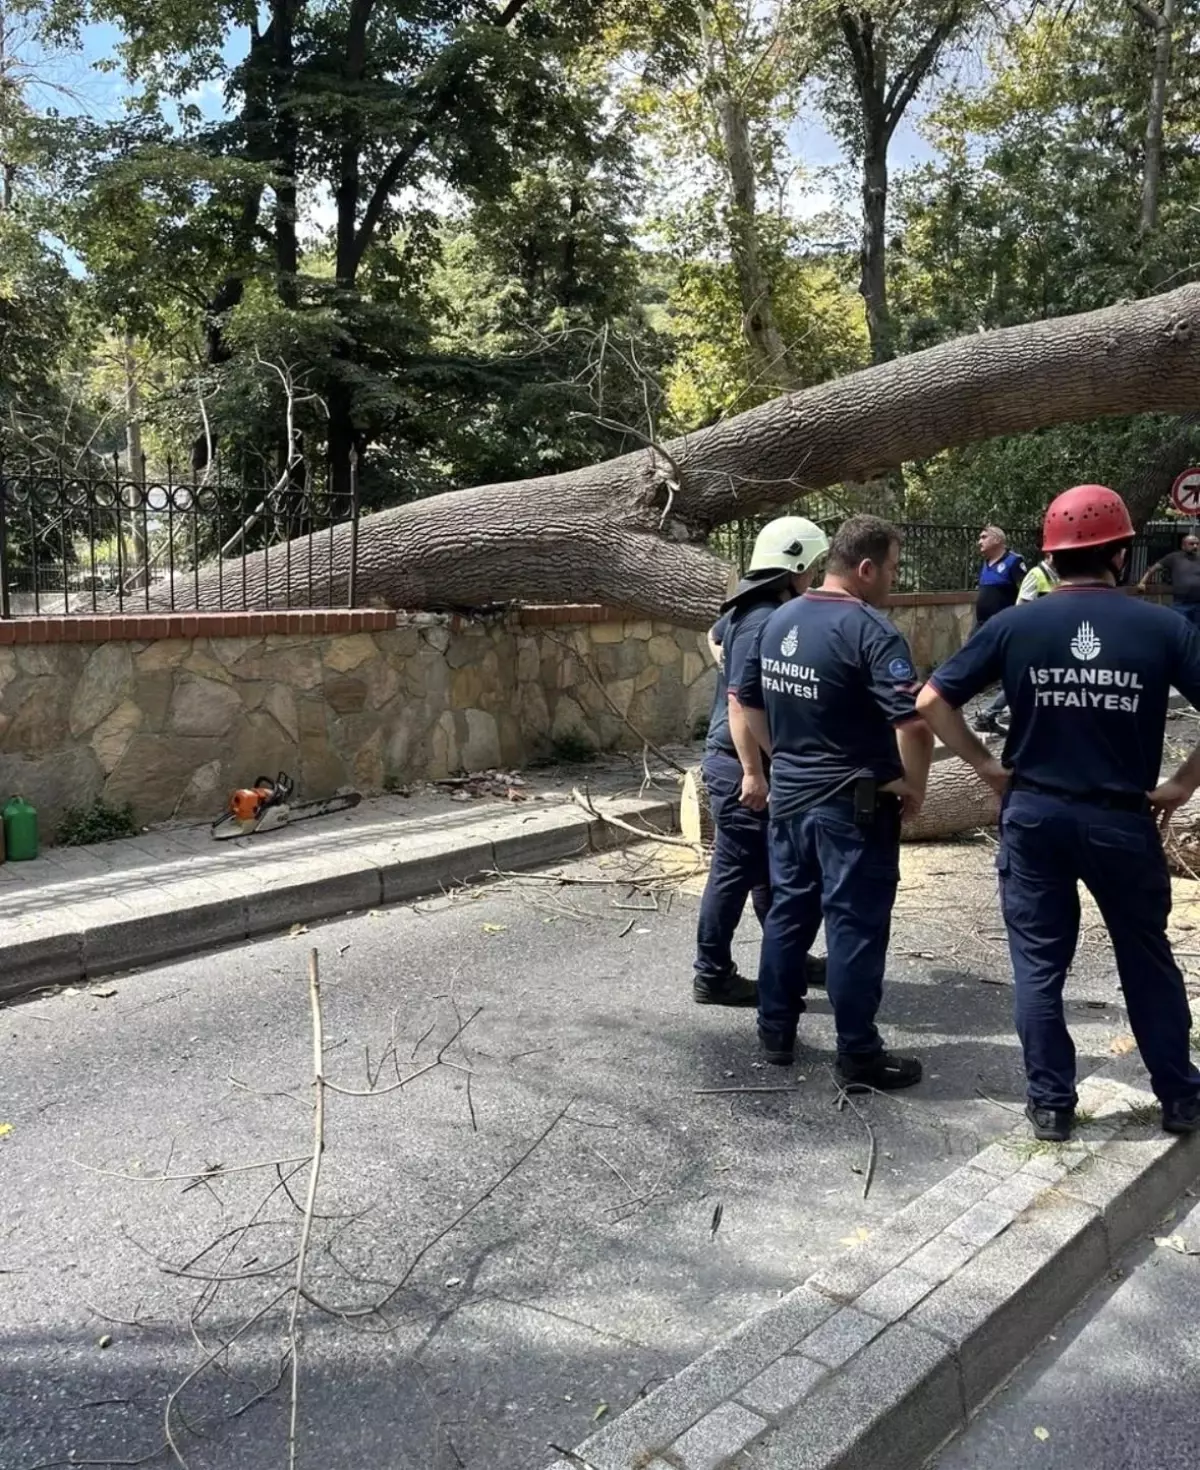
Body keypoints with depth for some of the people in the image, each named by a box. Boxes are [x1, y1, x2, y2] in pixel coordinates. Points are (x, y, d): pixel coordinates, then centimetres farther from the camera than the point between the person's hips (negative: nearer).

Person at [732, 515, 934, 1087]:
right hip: (854, 805, -7)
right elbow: (914, 722, -26)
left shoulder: (779, 621, 6)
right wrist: (915, 786, -10)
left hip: (788, 796, 7)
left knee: (787, 913, 17)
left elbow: (742, 699, 15)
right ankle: (859, 1057, 11)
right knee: (855, 927, 2)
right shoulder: (870, 630, -18)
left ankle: (775, 1033, 27)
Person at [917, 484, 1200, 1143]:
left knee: (1039, 964, 11)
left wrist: (987, 766, 2)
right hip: (1123, 819, 0)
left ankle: (1051, 1104, 19)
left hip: (1034, 815, 0)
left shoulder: (1015, 626, -5)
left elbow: (931, 701, -7)